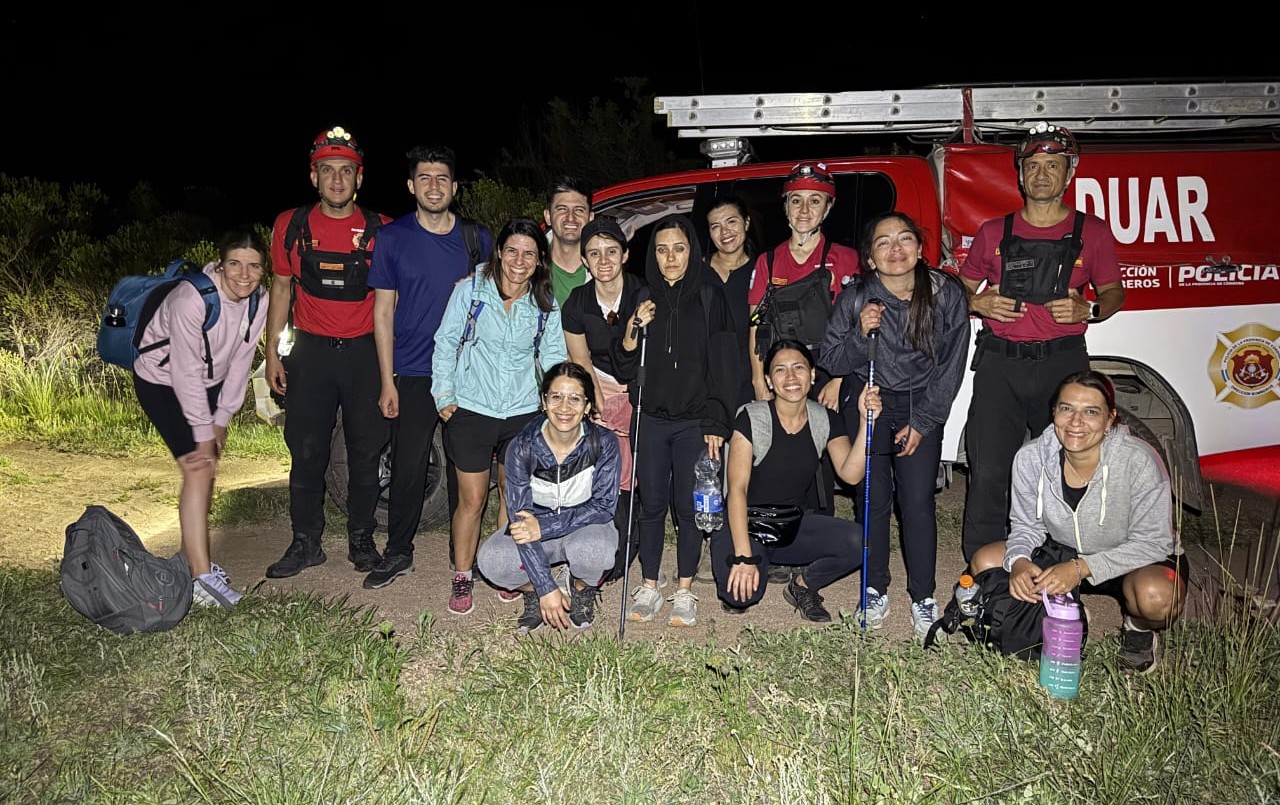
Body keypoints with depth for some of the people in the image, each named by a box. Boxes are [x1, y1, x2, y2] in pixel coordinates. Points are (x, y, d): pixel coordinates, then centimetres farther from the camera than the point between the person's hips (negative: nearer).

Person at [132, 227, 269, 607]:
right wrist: (204, 435, -22)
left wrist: (221, 421, -2)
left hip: (208, 381, 7)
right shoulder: (191, 299, -32)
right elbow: (187, 374, -28)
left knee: (209, 468, 9)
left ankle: (192, 554, 26)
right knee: (198, 470, -15)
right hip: (162, 381, -7)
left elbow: (240, 362, -4)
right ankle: (201, 577, -13)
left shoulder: (258, 299, -13)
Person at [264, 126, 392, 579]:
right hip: (310, 351, 1)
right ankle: (306, 543, 21)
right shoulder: (292, 225, 3)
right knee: (306, 453, 6)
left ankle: (361, 540, 22)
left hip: (364, 351, -1)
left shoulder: (379, 229, -1)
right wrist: (272, 352, 6)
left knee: (366, 452, 6)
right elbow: (281, 288, 10)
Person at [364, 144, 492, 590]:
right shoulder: (392, 237, 1)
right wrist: (387, 380, -3)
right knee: (408, 468, 3)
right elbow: (383, 311, 2)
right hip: (413, 375, -1)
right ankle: (398, 553, 21)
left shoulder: (478, 236, 4)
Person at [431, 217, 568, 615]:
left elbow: (553, 359, 6)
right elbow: (446, 344, 0)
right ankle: (462, 578, 20)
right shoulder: (470, 289, -4)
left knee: (515, 496, 13)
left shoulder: (546, 306, 2)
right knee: (472, 500, 3)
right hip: (471, 413, -2)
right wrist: (444, 396, -4)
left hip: (523, 414, 3)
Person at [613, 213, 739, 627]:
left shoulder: (710, 298, 0)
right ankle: (649, 588, 19)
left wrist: (717, 425, -6)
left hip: (695, 422, -2)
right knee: (652, 505, 7)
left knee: (688, 507, 3)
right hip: (650, 420, 2)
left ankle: (684, 590, 17)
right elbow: (625, 367, 5)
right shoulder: (643, 299, 6)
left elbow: (723, 367, -2)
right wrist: (633, 330, -14)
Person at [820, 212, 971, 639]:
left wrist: (922, 422, -6)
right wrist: (860, 334, -25)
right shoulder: (854, 297, -12)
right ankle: (876, 590, 16)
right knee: (874, 499, 0)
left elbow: (950, 367, -4)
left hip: (922, 406, 0)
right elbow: (831, 361, -6)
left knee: (918, 502, -5)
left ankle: (923, 597, 10)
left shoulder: (947, 294, -11)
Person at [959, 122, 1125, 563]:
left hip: (1063, 362, 0)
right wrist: (978, 303, -3)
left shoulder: (1093, 232, 9)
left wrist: (1087, 309, -6)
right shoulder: (994, 232, 10)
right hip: (999, 364, 0)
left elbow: (1114, 292, 15)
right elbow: (962, 289, 19)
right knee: (988, 472, -3)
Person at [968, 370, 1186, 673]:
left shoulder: (1138, 461, -29)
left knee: (1155, 596, -38)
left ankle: (1140, 629, 1)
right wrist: (1019, 561, -28)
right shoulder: (1031, 458, -18)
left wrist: (1082, 568, -33)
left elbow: (1152, 542, -22)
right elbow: (1026, 525, -4)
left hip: (1139, 559, -3)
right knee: (985, 561, -14)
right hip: (1063, 551, 4)